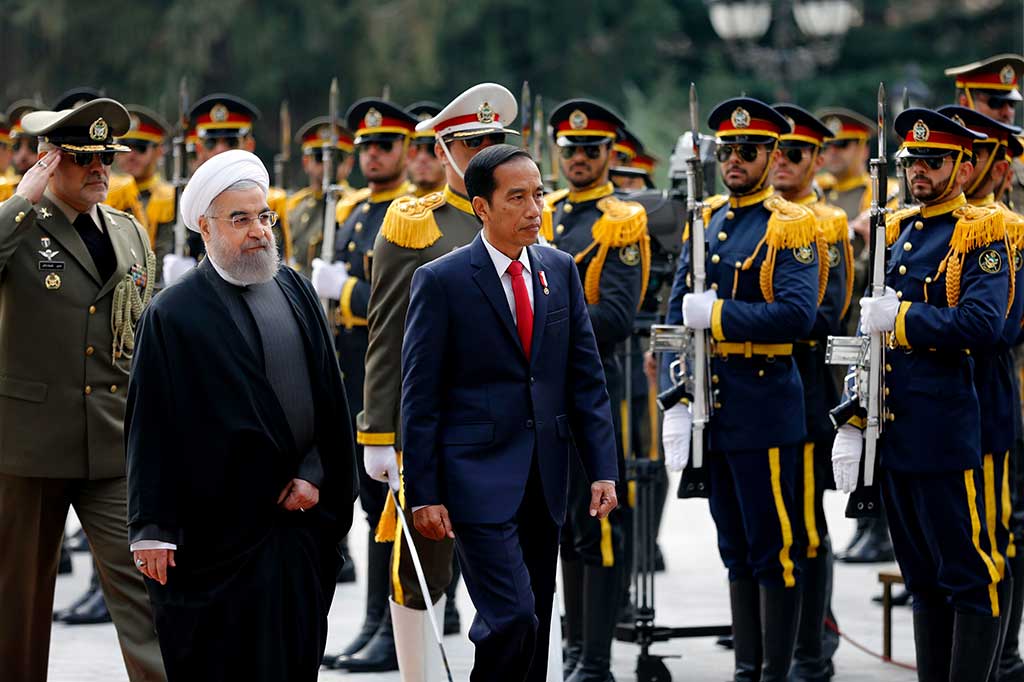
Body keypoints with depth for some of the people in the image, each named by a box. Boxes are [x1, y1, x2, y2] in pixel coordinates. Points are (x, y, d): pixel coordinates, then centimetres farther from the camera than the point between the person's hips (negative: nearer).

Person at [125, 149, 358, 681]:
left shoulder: (295, 291, 9)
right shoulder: (173, 315, -7)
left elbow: (329, 394, 12)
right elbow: (150, 428, -8)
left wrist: (316, 475, 0)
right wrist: (152, 530, -11)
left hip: (301, 517, 5)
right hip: (217, 532, -5)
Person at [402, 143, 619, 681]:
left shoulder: (560, 270, 8)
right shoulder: (441, 281, -7)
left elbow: (587, 377, 10)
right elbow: (420, 397, -6)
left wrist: (602, 469, 3)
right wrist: (423, 494, -10)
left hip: (544, 480, 5)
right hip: (479, 479, -5)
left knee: (535, 627, 10)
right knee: (512, 618, -16)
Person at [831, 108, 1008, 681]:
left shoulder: (983, 235, -6)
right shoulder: (898, 232, 15)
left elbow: (982, 324, -21)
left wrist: (899, 318, -15)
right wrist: (854, 423, 13)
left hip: (946, 434, -8)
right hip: (894, 434, 8)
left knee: (969, 576, -3)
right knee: (923, 577, 12)